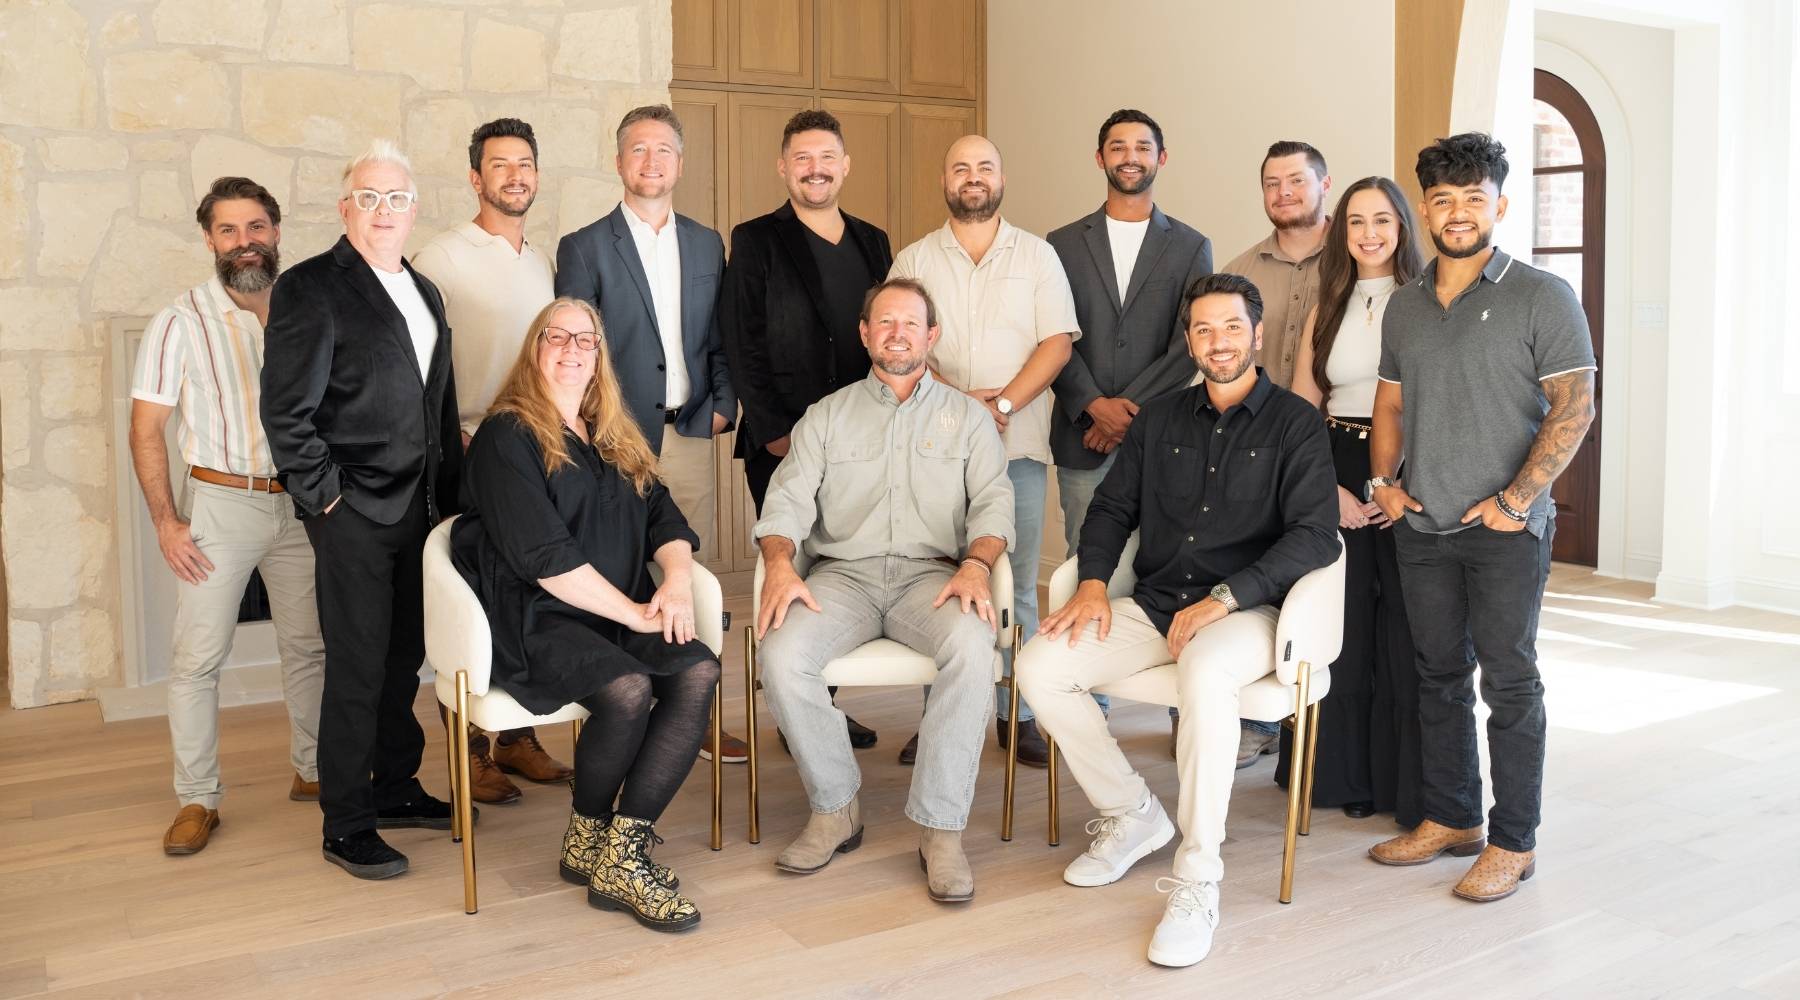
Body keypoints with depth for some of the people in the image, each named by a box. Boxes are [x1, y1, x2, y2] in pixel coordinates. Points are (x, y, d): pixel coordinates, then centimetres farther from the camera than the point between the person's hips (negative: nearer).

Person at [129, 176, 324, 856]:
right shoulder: (181, 323, -5)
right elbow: (145, 429, -5)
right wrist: (165, 521, -10)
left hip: (301, 503, 3)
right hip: (221, 502, -3)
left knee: (310, 647, 11)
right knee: (198, 658, -1)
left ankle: (312, 771, 27)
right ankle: (197, 800, 11)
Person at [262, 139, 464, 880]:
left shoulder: (423, 291, 15)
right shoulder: (311, 288, -7)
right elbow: (285, 413, -10)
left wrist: (450, 489, 13)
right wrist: (326, 497, -12)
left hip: (421, 507, 7)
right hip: (353, 513, -7)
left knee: (404, 657, 14)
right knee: (358, 668, -1)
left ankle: (395, 788, 29)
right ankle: (346, 825, 11)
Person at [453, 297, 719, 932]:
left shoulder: (619, 441, 22)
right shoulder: (506, 437, -1)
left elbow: (666, 520, 13)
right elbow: (543, 555, -12)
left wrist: (677, 578, -9)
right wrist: (632, 612, -15)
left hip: (620, 613, 6)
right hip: (534, 618, -6)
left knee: (698, 673, -23)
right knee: (628, 688, -32)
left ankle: (623, 854, -21)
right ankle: (588, 839, -5)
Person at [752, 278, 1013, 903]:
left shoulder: (966, 417, 16)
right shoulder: (827, 416, 17)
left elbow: (993, 501, 4)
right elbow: (788, 499, 6)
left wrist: (975, 566, -18)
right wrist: (779, 565, -16)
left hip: (931, 573, -1)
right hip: (843, 574, 1)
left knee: (972, 646, -35)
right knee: (781, 652, -29)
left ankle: (942, 828, -25)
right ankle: (834, 808, -9)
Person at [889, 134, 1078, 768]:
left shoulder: (1037, 257, 9)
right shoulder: (914, 261, 11)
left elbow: (1058, 341, 1)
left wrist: (1003, 404, -12)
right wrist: (955, 399, -12)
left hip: (1017, 442, 0)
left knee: (1016, 584, 1)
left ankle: (1017, 714, 9)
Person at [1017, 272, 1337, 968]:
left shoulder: (1295, 422, 0)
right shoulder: (1159, 420, 15)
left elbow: (1315, 536, -10)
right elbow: (1111, 508, 17)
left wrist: (1225, 597, -20)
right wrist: (1093, 581, -3)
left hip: (1247, 610, -5)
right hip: (1154, 605, 5)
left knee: (1205, 674, -39)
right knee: (1039, 666, -16)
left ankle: (1197, 883, -27)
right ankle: (1130, 815, 3)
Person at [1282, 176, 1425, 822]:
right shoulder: (1328, 309, 12)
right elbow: (1301, 410, 9)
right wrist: (1329, 489, -3)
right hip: (1337, 481, 4)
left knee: (1406, 629, -1)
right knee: (1341, 626, 8)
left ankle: (1410, 784, 12)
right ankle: (1346, 775, 21)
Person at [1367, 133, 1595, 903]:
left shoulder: (1541, 297, -5)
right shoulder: (1404, 305, 11)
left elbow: (1573, 407, -10)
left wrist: (1515, 500, -15)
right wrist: (1382, 479, 3)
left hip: (1506, 529, -5)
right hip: (1422, 525, 5)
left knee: (1509, 682, 0)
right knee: (1439, 675, 12)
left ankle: (1513, 842, 11)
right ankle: (1450, 818, 25)